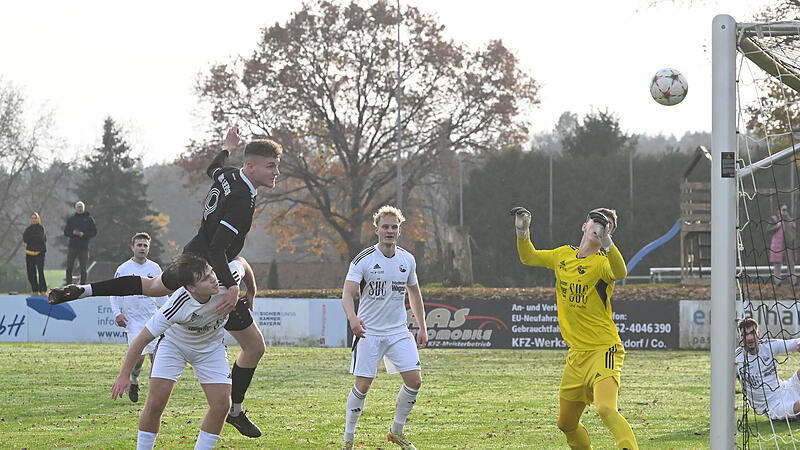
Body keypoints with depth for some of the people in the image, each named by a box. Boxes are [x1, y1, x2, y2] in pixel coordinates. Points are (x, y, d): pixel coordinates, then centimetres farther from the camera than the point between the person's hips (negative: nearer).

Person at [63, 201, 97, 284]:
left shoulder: (89, 219, 4)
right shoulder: (71, 219, 9)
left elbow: (94, 232, 2)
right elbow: (66, 232, 9)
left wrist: (84, 234, -13)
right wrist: (73, 233, -12)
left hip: (84, 247, -1)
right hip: (72, 246, 1)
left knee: (83, 268, 1)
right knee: (69, 268, -1)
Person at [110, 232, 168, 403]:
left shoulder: (155, 268, 9)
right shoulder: (123, 270, 0)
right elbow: (114, 294, 8)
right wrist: (117, 313, -4)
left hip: (153, 318, 3)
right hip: (133, 320, -3)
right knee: (138, 356, -11)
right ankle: (133, 381, 17)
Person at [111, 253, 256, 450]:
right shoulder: (176, 306, -39)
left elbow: (242, 263, -4)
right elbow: (142, 339, -30)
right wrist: (124, 375, -26)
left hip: (211, 346, 3)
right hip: (174, 343, -3)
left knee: (221, 405, -10)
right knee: (155, 403, -14)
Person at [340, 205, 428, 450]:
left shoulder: (407, 260, 5)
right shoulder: (363, 260, -10)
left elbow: (414, 293, 19)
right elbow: (347, 294, -17)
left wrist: (422, 328, 17)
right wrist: (352, 318, -37)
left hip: (399, 331, 4)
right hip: (369, 331, -4)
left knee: (414, 380, -5)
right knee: (362, 385, -8)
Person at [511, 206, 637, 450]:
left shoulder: (601, 263, -12)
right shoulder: (564, 256, 9)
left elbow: (620, 273, -35)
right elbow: (529, 257, 21)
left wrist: (605, 240, -50)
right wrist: (522, 232, 3)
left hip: (603, 351, -7)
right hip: (576, 355, 7)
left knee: (606, 410, -30)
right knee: (566, 423, 16)